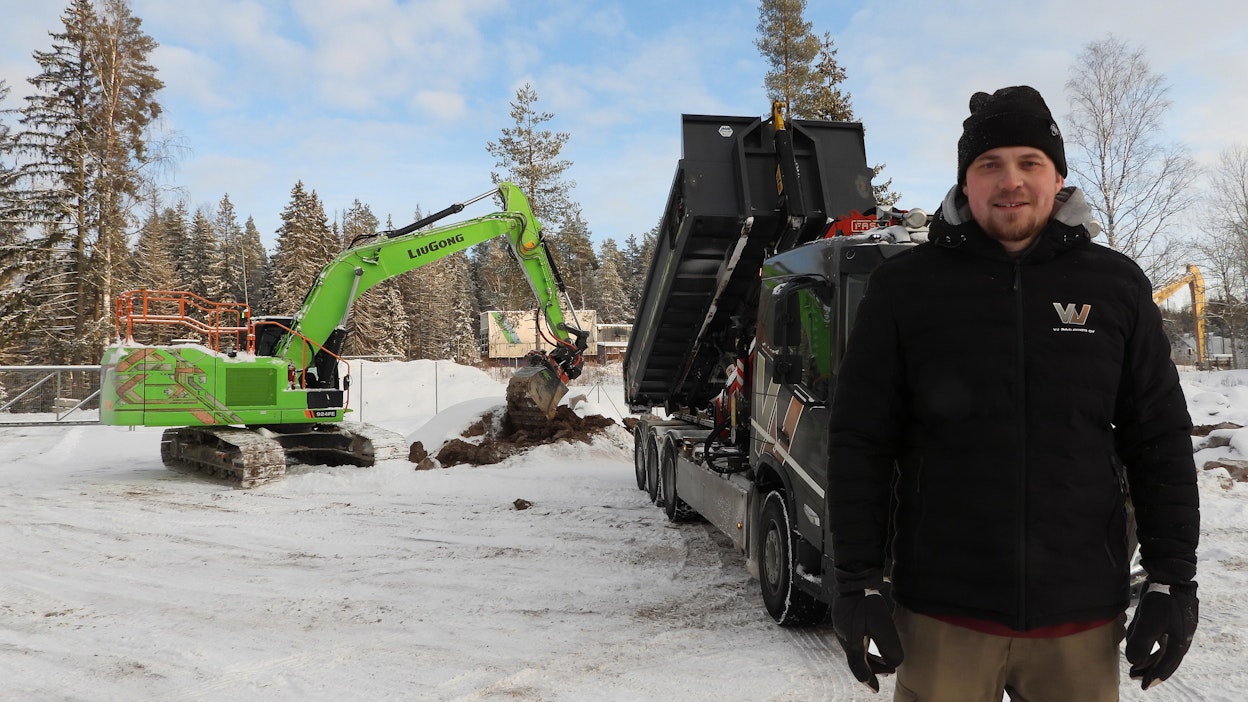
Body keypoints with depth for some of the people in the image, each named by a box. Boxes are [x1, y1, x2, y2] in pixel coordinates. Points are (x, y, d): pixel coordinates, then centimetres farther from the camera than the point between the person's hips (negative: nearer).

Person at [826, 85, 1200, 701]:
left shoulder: (1117, 286, 4)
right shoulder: (904, 286, -2)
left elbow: (1160, 442, 7)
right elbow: (859, 443, -3)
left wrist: (1173, 581, 3)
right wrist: (858, 584, -6)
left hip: (1084, 615, 2)